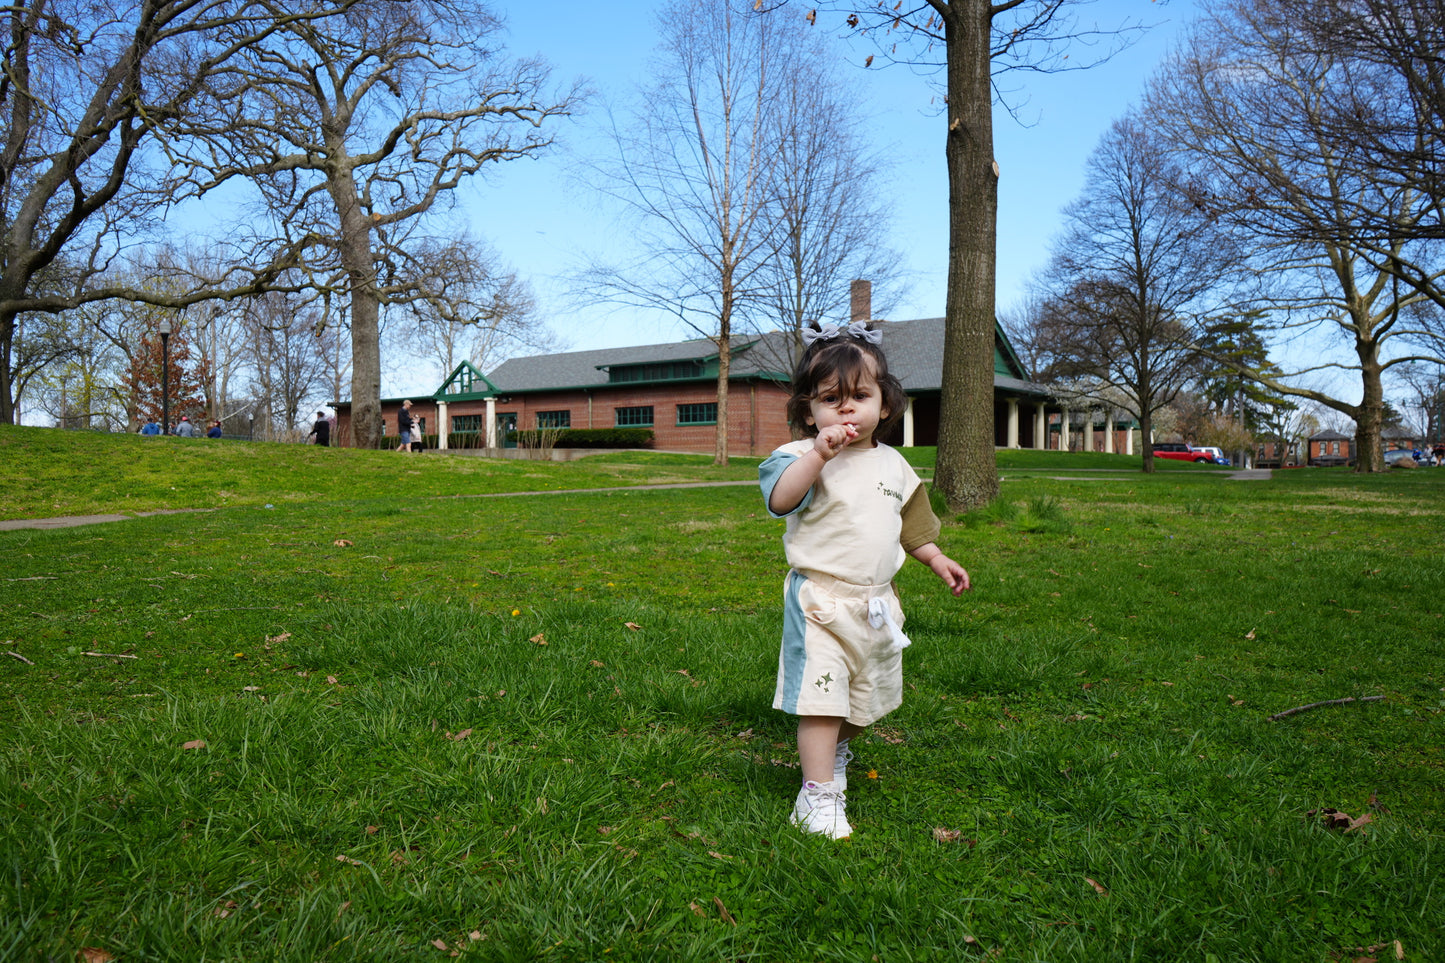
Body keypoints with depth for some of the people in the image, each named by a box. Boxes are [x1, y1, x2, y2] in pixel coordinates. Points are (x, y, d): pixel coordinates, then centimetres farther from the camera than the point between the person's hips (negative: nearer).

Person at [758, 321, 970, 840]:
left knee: (867, 696, 21)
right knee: (821, 695, -10)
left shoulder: (891, 463, 8)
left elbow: (909, 522, 22)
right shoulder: (804, 457, -12)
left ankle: (837, 750, 47)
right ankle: (817, 793, -1)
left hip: (877, 603, 7)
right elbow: (780, 499, -32)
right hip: (821, 602, -6)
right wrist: (820, 453, -39)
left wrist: (937, 559, 22)